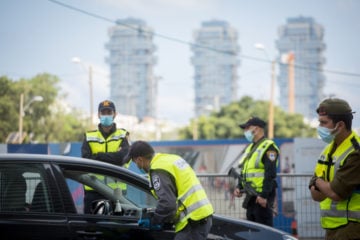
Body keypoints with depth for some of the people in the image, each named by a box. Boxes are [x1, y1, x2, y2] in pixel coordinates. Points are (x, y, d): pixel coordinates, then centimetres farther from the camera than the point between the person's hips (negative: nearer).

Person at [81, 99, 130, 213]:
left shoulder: (122, 136, 8)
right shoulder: (89, 137, 12)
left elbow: (122, 157, -12)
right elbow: (86, 160, -5)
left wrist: (98, 156, -10)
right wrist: (112, 158, -11)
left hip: (116, 189, -1)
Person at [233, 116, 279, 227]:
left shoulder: (268, 147, -11)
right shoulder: (250, 147, 19)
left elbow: (270, 174, -18)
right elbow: (244, 170, 25)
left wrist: (264, 195, -22)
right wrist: (239, 187, 11)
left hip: (262, 196, -10)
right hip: (251, 195, 10)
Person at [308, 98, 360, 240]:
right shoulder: (329, 150, 14)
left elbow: (336, 193, -19)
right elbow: (315, 195, 12)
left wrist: (318, 182, 1)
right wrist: (327, 186, -11)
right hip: (332, 228, 9)